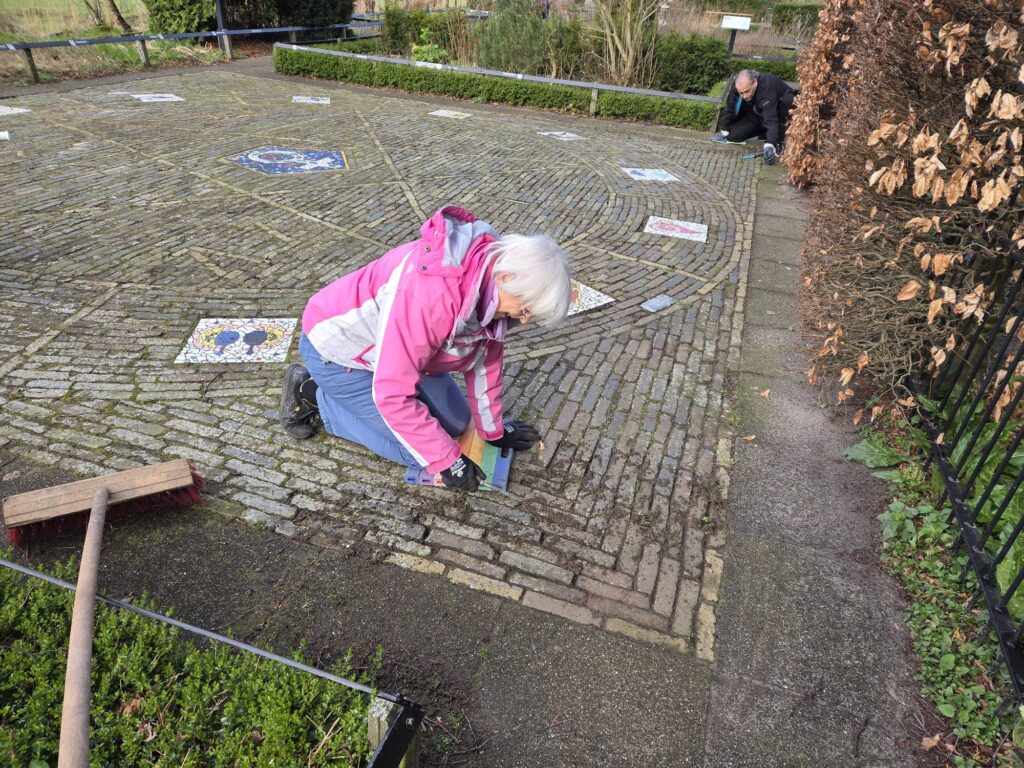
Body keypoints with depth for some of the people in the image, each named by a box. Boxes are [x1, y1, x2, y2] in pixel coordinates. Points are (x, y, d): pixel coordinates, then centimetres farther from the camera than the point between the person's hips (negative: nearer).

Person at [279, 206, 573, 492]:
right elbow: (393, 396, -35)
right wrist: (448, 461, -25)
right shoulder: (432, 294, -40)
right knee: (415, 449, -9)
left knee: (455, 422, 8)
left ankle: (341, 394, 19)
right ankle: (312, 396, 6)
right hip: (337, 348, -8)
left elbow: (486, 359, 0)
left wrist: (493, 429, 8)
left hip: (394, 348, 8)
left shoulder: (493, 272, -14)